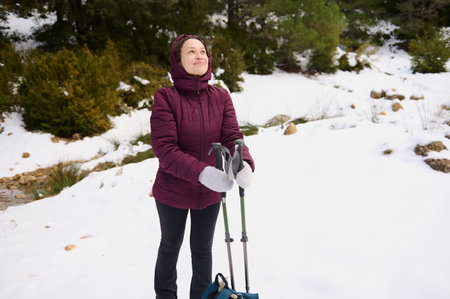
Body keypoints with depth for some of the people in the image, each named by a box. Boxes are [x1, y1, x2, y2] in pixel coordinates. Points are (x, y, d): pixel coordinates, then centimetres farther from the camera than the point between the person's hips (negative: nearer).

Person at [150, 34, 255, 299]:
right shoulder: (166, 97, -17)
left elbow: (232, 136, -13)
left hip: (210, 193, 2)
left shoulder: (221, 96, -5)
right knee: (170, 247, 21)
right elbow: (164, 148, -24)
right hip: (173, 190, -2)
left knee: (203, 249, 20)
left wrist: (244, 163, -35)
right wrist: (201, 172, -37)